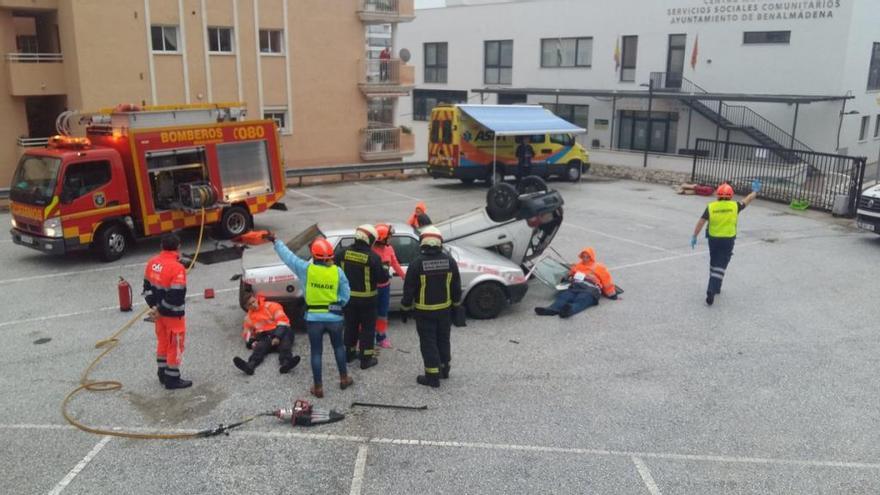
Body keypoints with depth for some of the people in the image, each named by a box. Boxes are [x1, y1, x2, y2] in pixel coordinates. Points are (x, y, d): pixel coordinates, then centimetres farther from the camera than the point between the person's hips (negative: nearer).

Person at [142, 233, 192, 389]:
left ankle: (163, 374, 34)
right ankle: (172, 379, 16)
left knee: (162, 342, 22)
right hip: (173, 315, -8)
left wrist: (154, 307, 0)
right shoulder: (177, 268, -25)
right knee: (175, 345, 6)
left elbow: (147, 287, 5)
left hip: (159, 311, 8)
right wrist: (160, 311, -13)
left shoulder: (152, 263, -1)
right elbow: (176, 297, -26)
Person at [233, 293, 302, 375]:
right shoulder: (249, 317, 20)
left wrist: (277, 336, -18)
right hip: (264, 336, 2)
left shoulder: (271, 306, 5)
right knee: (261, 346, -32)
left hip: (279, 333, -2)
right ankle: (250, 365, -62)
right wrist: (251, 341, 0)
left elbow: (282, 320, -5)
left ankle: (285, 364, -65)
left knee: (285, 343, -35)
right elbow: (246, 332, 24)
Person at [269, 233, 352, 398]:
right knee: (338, 347, 22)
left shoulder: (306, 268, -11)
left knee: (316, 352, 9)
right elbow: (345, 296, -5)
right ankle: (344, 379, 32)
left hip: (314, 318, -1)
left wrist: (275, 241, 15)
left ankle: (318, 387, 14)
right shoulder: (338, 271, -8)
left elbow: (288, 256, 2)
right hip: (334, 317, 1)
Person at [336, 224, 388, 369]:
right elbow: (382, 278, -12)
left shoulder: (343, 253, -5)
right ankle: (366, 358, 10)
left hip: (348, 296, 5)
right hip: (367, 299, -4)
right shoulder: (373, 257, -19)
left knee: (350, 325, 20)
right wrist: (385, 271, 8)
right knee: (367, 328, 7)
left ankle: (350, 353, 32)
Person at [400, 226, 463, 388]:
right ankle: (444, 369, 33)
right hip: (444, 309, 4)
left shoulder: (417, 263, -16)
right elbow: (456, 287, 4)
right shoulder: (449, 261, -4)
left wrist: (405, 308, 2)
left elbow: (409, 289, -11)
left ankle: (433, 376, 7)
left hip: (424, 311, -4)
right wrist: (456, 305, 16)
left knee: (428, 343, 4)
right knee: (443, 339, 19)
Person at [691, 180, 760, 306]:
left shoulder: (711, 207, -5)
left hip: (713, 239, 2)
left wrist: (694, 236, -8)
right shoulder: (734, 206, -5)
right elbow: (748, 200, 11)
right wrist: (755, 191, 28)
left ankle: (715, 287, 35)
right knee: (720, 267, -2)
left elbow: (701, 222, -11)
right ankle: (711, 291, -14)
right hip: (728, 240, -2)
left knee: (714, 264, 21)